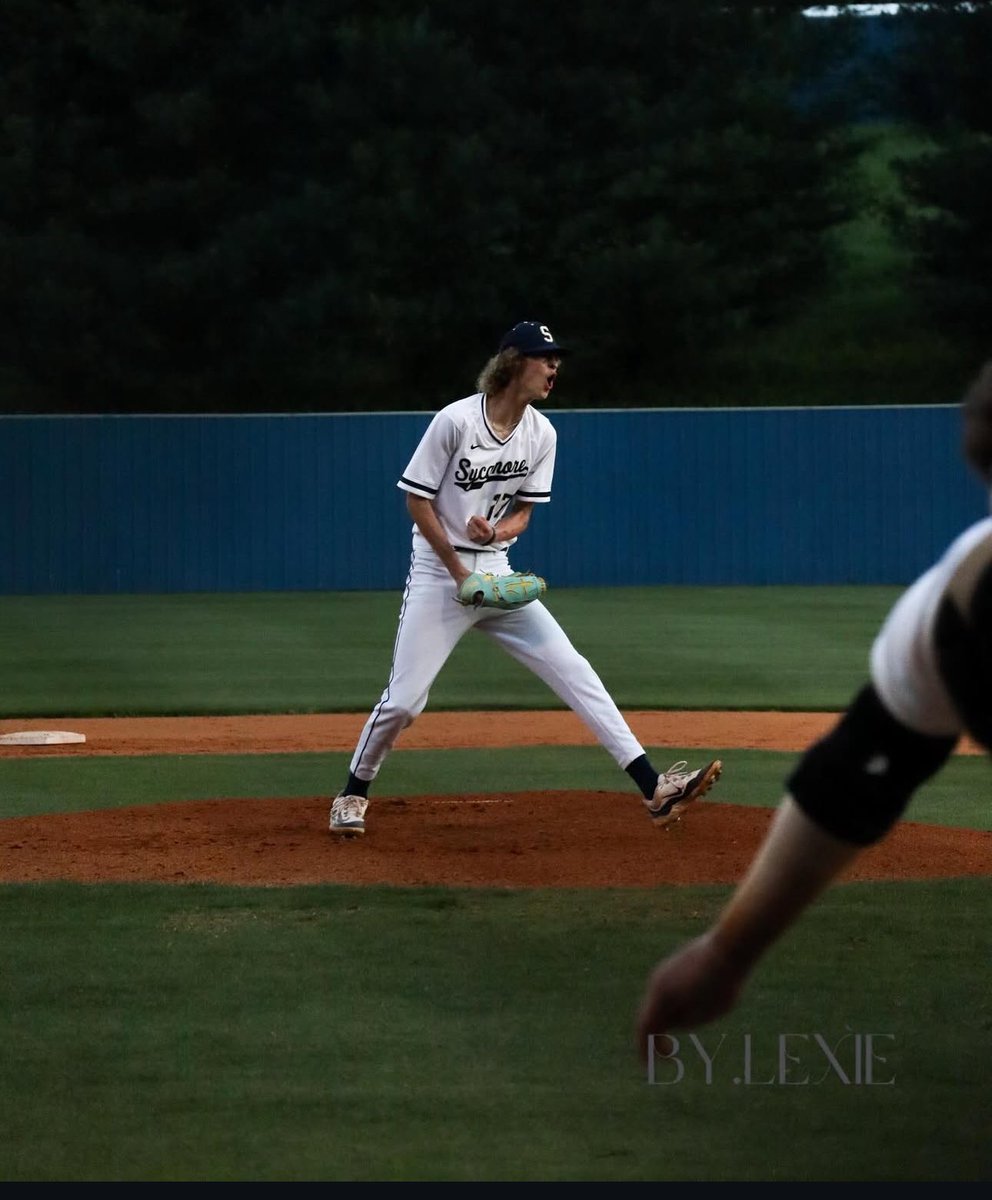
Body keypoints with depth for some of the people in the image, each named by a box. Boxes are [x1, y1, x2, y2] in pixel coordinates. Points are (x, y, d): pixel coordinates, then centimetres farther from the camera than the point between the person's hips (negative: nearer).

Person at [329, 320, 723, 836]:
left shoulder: (542, 434, 1)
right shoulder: (456, 420, -16)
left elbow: (523, 512, 7)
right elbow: (417, 500, -11)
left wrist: (496, 532, -18)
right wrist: (460, 574, -14)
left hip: (495, 570, 5)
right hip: (437, 571, -5)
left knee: (573, 672, -6)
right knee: (404, 698, -6)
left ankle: (654, 789, -12)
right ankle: (353, 793, 20)